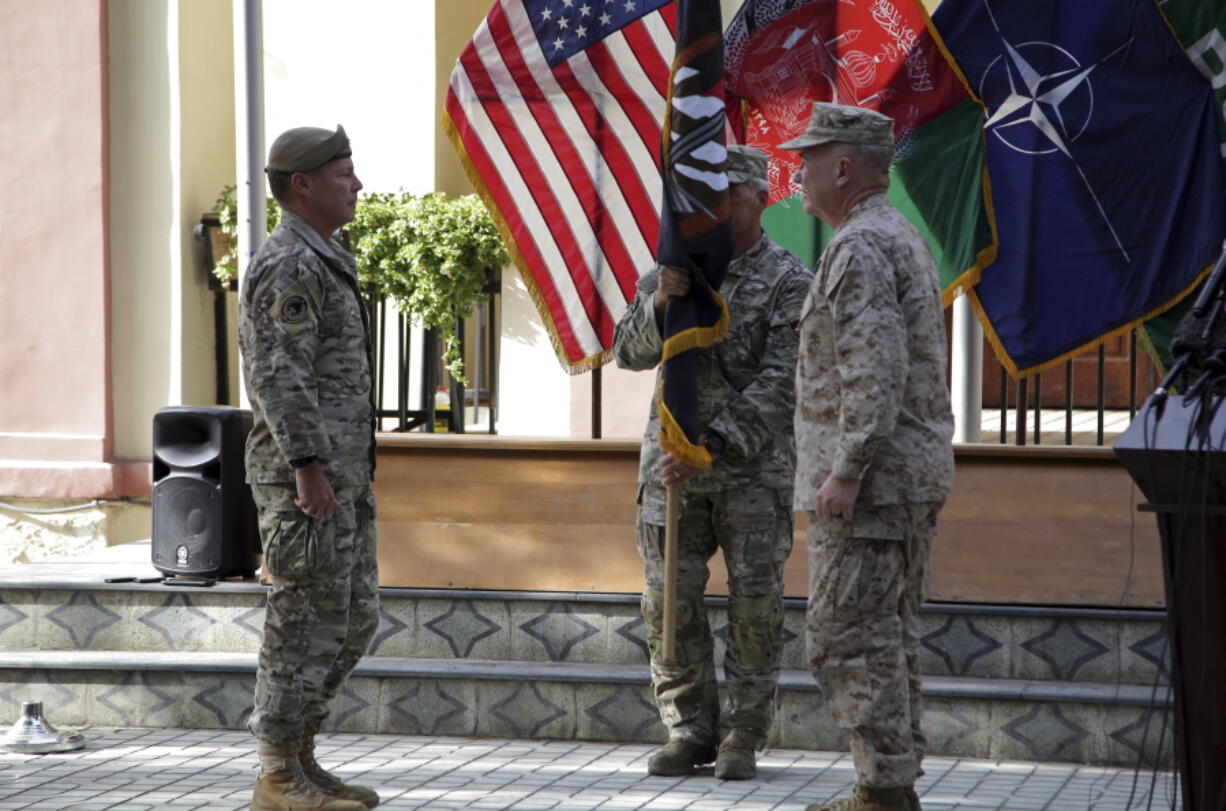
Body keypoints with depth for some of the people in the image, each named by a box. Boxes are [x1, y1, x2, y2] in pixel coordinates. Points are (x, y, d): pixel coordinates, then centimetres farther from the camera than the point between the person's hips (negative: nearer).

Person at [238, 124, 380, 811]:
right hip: (306, 475, -10)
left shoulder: (325, 263, 20)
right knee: (307, 623, -6)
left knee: (355, 619, 12)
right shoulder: (288, 266, -13)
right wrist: (308, 467, -25)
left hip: (343, 476, 10)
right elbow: (281, 375, -20)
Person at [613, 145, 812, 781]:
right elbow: (629, 351, -1)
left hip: (755, 468, -4)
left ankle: (742, 740, 9)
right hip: (671, 464, 4)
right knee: (669, 604, 3)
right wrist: (660, 303, -21)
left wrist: (714, 445, -23)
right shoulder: (672, 271, 10)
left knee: (755, 608, -1)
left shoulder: (789, 282, -5)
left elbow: (780, 386, -14)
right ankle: (689, 733, 13)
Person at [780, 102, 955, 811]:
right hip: (919, 473, 11)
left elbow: (876, 370, -24)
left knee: (848, 635, -8)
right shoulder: (904, 238, 18)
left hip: (871, 478, -11)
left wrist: (845, 470, -23)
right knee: (890, 634, 13)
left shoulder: (859, 247, -15)